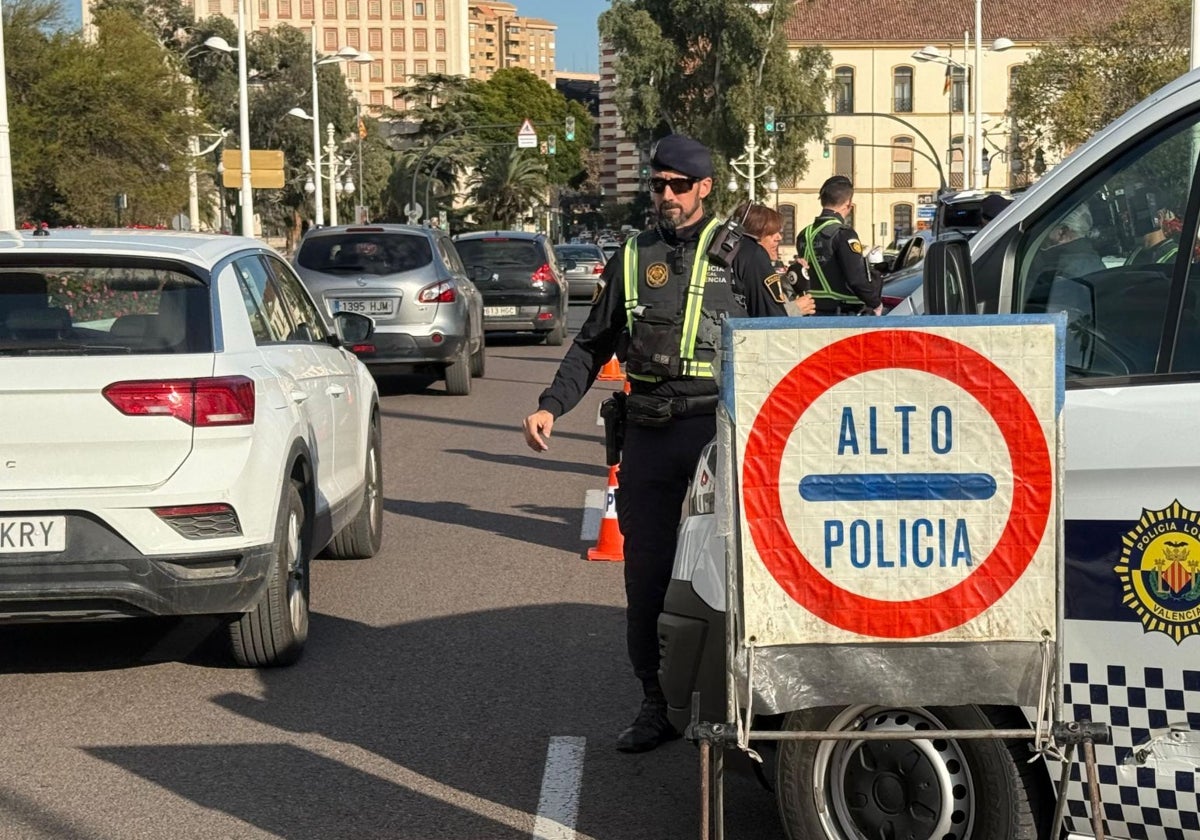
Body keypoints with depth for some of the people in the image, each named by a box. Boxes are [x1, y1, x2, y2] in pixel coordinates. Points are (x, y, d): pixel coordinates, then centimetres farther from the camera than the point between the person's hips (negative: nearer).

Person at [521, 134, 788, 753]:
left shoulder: (741, 257, 6)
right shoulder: (632, 257, 16)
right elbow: (593, 345, 18)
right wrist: (551, 406, 5)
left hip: (721, 428, -3)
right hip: (649, 434, 4)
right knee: (646, 575, 5)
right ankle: (657, 705, 15)